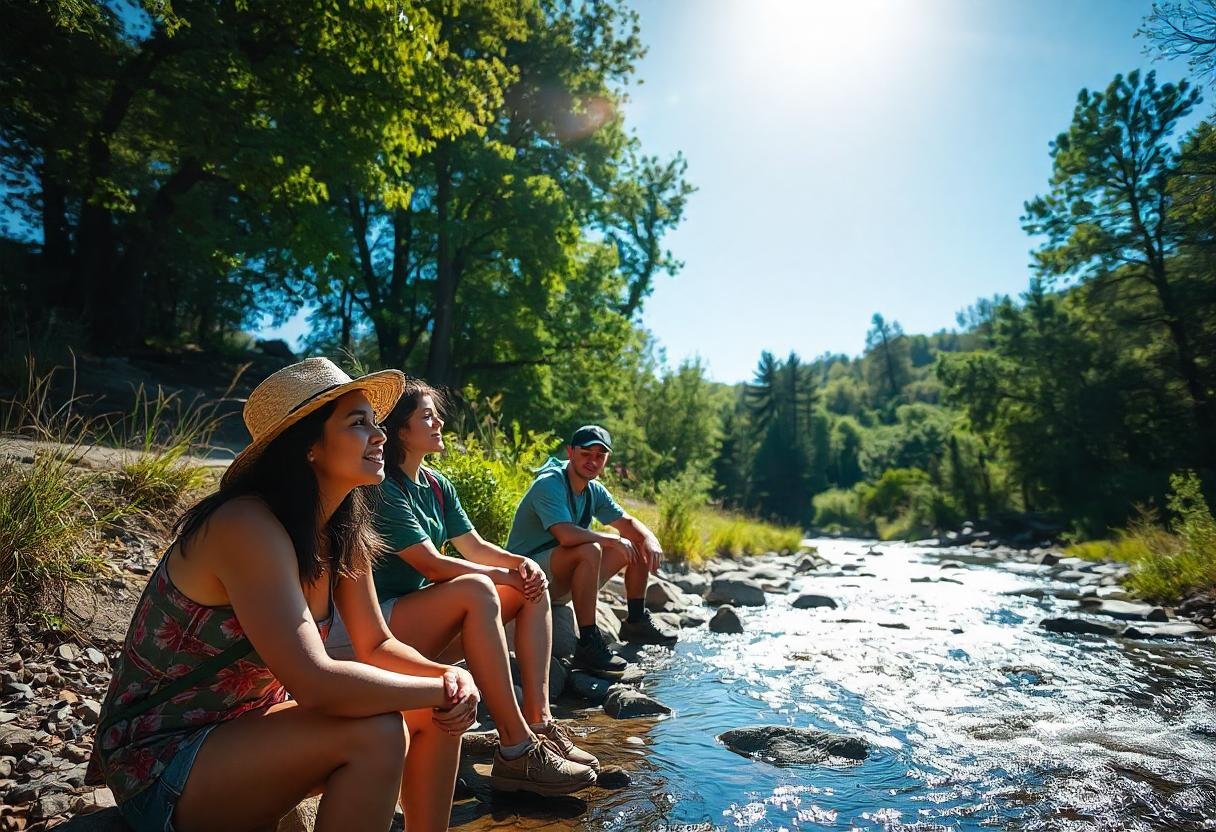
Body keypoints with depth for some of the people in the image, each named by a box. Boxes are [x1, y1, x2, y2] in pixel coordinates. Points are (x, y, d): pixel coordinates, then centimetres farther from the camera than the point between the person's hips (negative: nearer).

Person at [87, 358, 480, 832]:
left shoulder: (344, 535, -3)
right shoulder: (248, 528, -29)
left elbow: (377, 646, 4)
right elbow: (316, 685, -36)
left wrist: (450, 676, -15)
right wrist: (438, 688, -23)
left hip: (246, 723, 8)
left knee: (439, 713, -3)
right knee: (374, 734, -28)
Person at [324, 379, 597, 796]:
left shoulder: (437, 486, 10)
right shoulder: (383, 491, -16)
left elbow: (475, 546, 9)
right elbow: (432, 565, -22)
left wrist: (522, 563, -10)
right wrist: (504, 575, -14)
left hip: (420, 613, 9)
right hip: (371, 625, -9)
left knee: (534, 588, -2)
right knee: (476, 590, -34)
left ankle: (538, 720, -12)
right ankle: (517, 751, -31)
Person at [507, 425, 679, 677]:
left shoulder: (594, 490, 6)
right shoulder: (549, 484, -21)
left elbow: (627, 522, 9)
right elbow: (567, 535, -34)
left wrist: (650, 540, -12)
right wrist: (612, 540, -23)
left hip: (563, 577, 9)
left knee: (640, 546, 6)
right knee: (590, 550, -37)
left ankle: (636, 621, 15)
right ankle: (588, 644, -29)